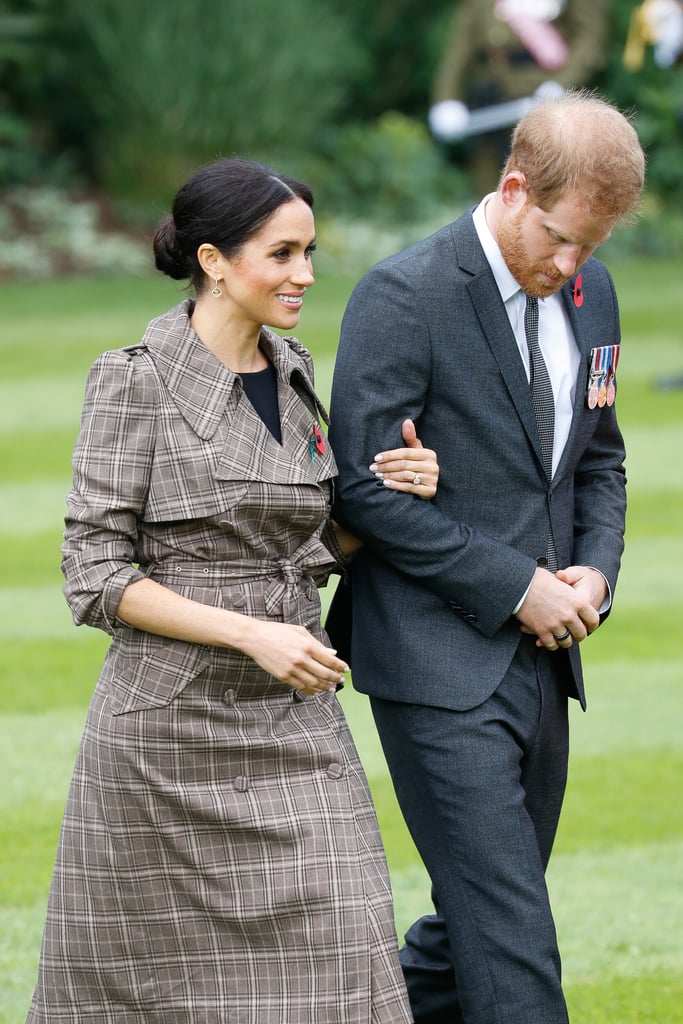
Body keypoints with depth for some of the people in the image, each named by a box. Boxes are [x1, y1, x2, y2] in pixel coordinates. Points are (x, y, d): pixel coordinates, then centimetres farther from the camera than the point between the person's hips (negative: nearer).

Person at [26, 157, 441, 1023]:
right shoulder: (137, 381, -10)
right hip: (172, 724, -5)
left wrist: (391, 498, -3)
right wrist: (252, 634, -19)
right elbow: (95, 575, -12)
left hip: (293, 724, 5)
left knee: (337, 954, -6)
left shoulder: (292, 373, 10)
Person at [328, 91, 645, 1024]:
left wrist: (595, 572, 0)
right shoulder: (404, 297, -13)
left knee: (476, 921, 12)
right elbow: (365, 488, -15)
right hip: (441, 666, -7)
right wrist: (518, 586, -15)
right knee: (508, 936, -11)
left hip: (538, 660, 7)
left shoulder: (589, 291, 9)